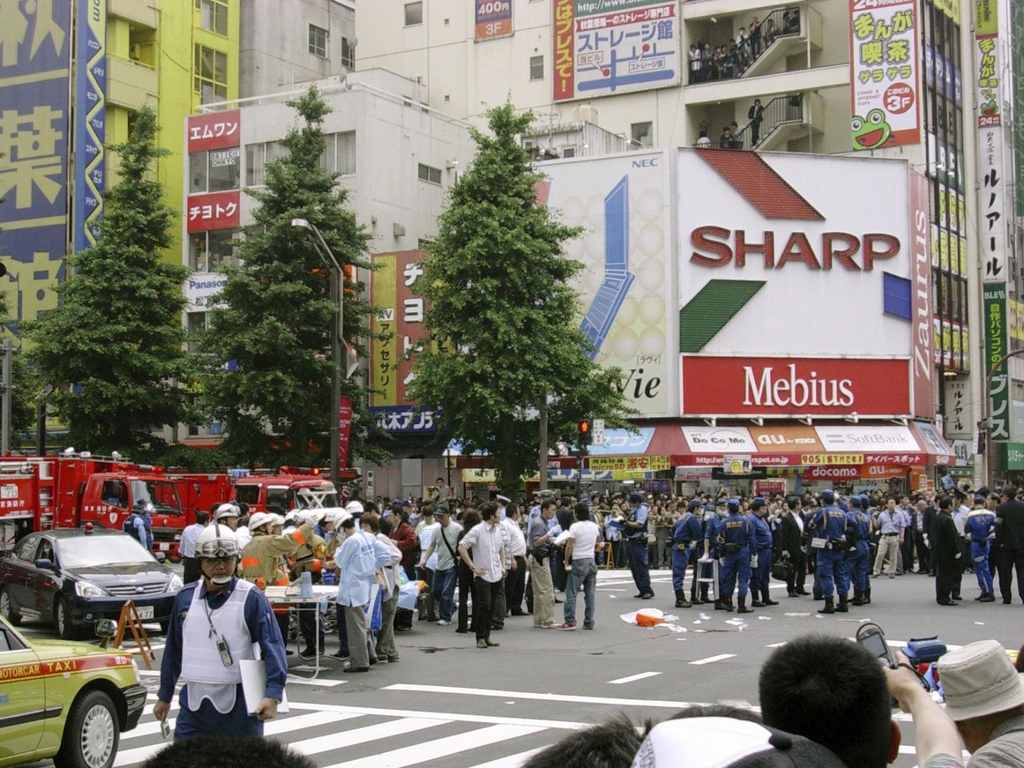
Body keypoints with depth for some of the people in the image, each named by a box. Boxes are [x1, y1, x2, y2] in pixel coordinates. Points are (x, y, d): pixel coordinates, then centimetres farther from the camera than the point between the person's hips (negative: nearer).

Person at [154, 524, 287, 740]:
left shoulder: (251, 598, -8)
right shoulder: (185, 597, 6)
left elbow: (273, 648, -12)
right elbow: (173, 650, 17)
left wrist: (273, 695, -25)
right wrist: (164, 697, 22)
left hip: (238, 708, -4)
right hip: (194, 705, 4)